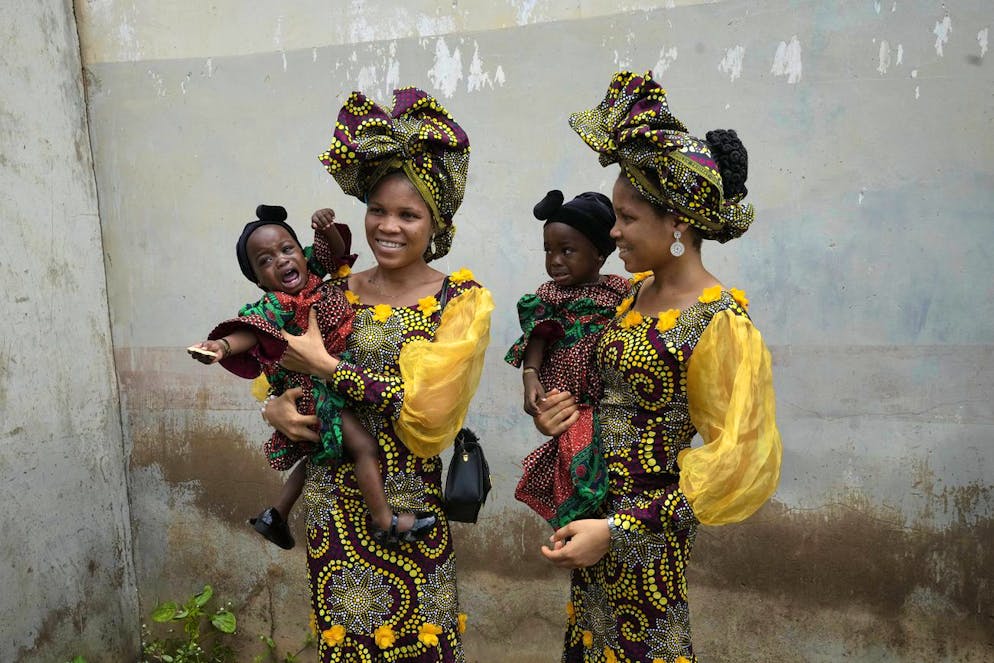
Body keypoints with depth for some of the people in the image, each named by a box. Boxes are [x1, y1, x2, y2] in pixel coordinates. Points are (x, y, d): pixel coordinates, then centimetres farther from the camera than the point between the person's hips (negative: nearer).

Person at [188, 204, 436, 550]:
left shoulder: (312, 273, -3)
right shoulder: (275, 307, -23)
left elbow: (335, 251, 3)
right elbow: (250, 330, -37)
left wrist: (327, 227, -19)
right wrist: (221, 345, -57)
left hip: (337, 382, 9)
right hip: (317, 392, -9)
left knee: (319, 454, 23)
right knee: (364, 446, -14)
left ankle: (276, 515, 40)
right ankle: (386, 523, 0)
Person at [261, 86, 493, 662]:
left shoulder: (463, 300, -8)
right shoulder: (338, 292, 3)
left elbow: (427, 410, -17)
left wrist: (328, 368, -17)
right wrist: (278, 407, -9)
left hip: (408, 506, -3)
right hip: (331, 503, 3)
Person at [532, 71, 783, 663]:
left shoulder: (719, 323, -20)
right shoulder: (640, 292, 2)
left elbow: (732, 460, -19)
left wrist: (617, 529, -21)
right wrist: (564, 413, -4)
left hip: (647, 522, -7)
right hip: (597, 500, 7)